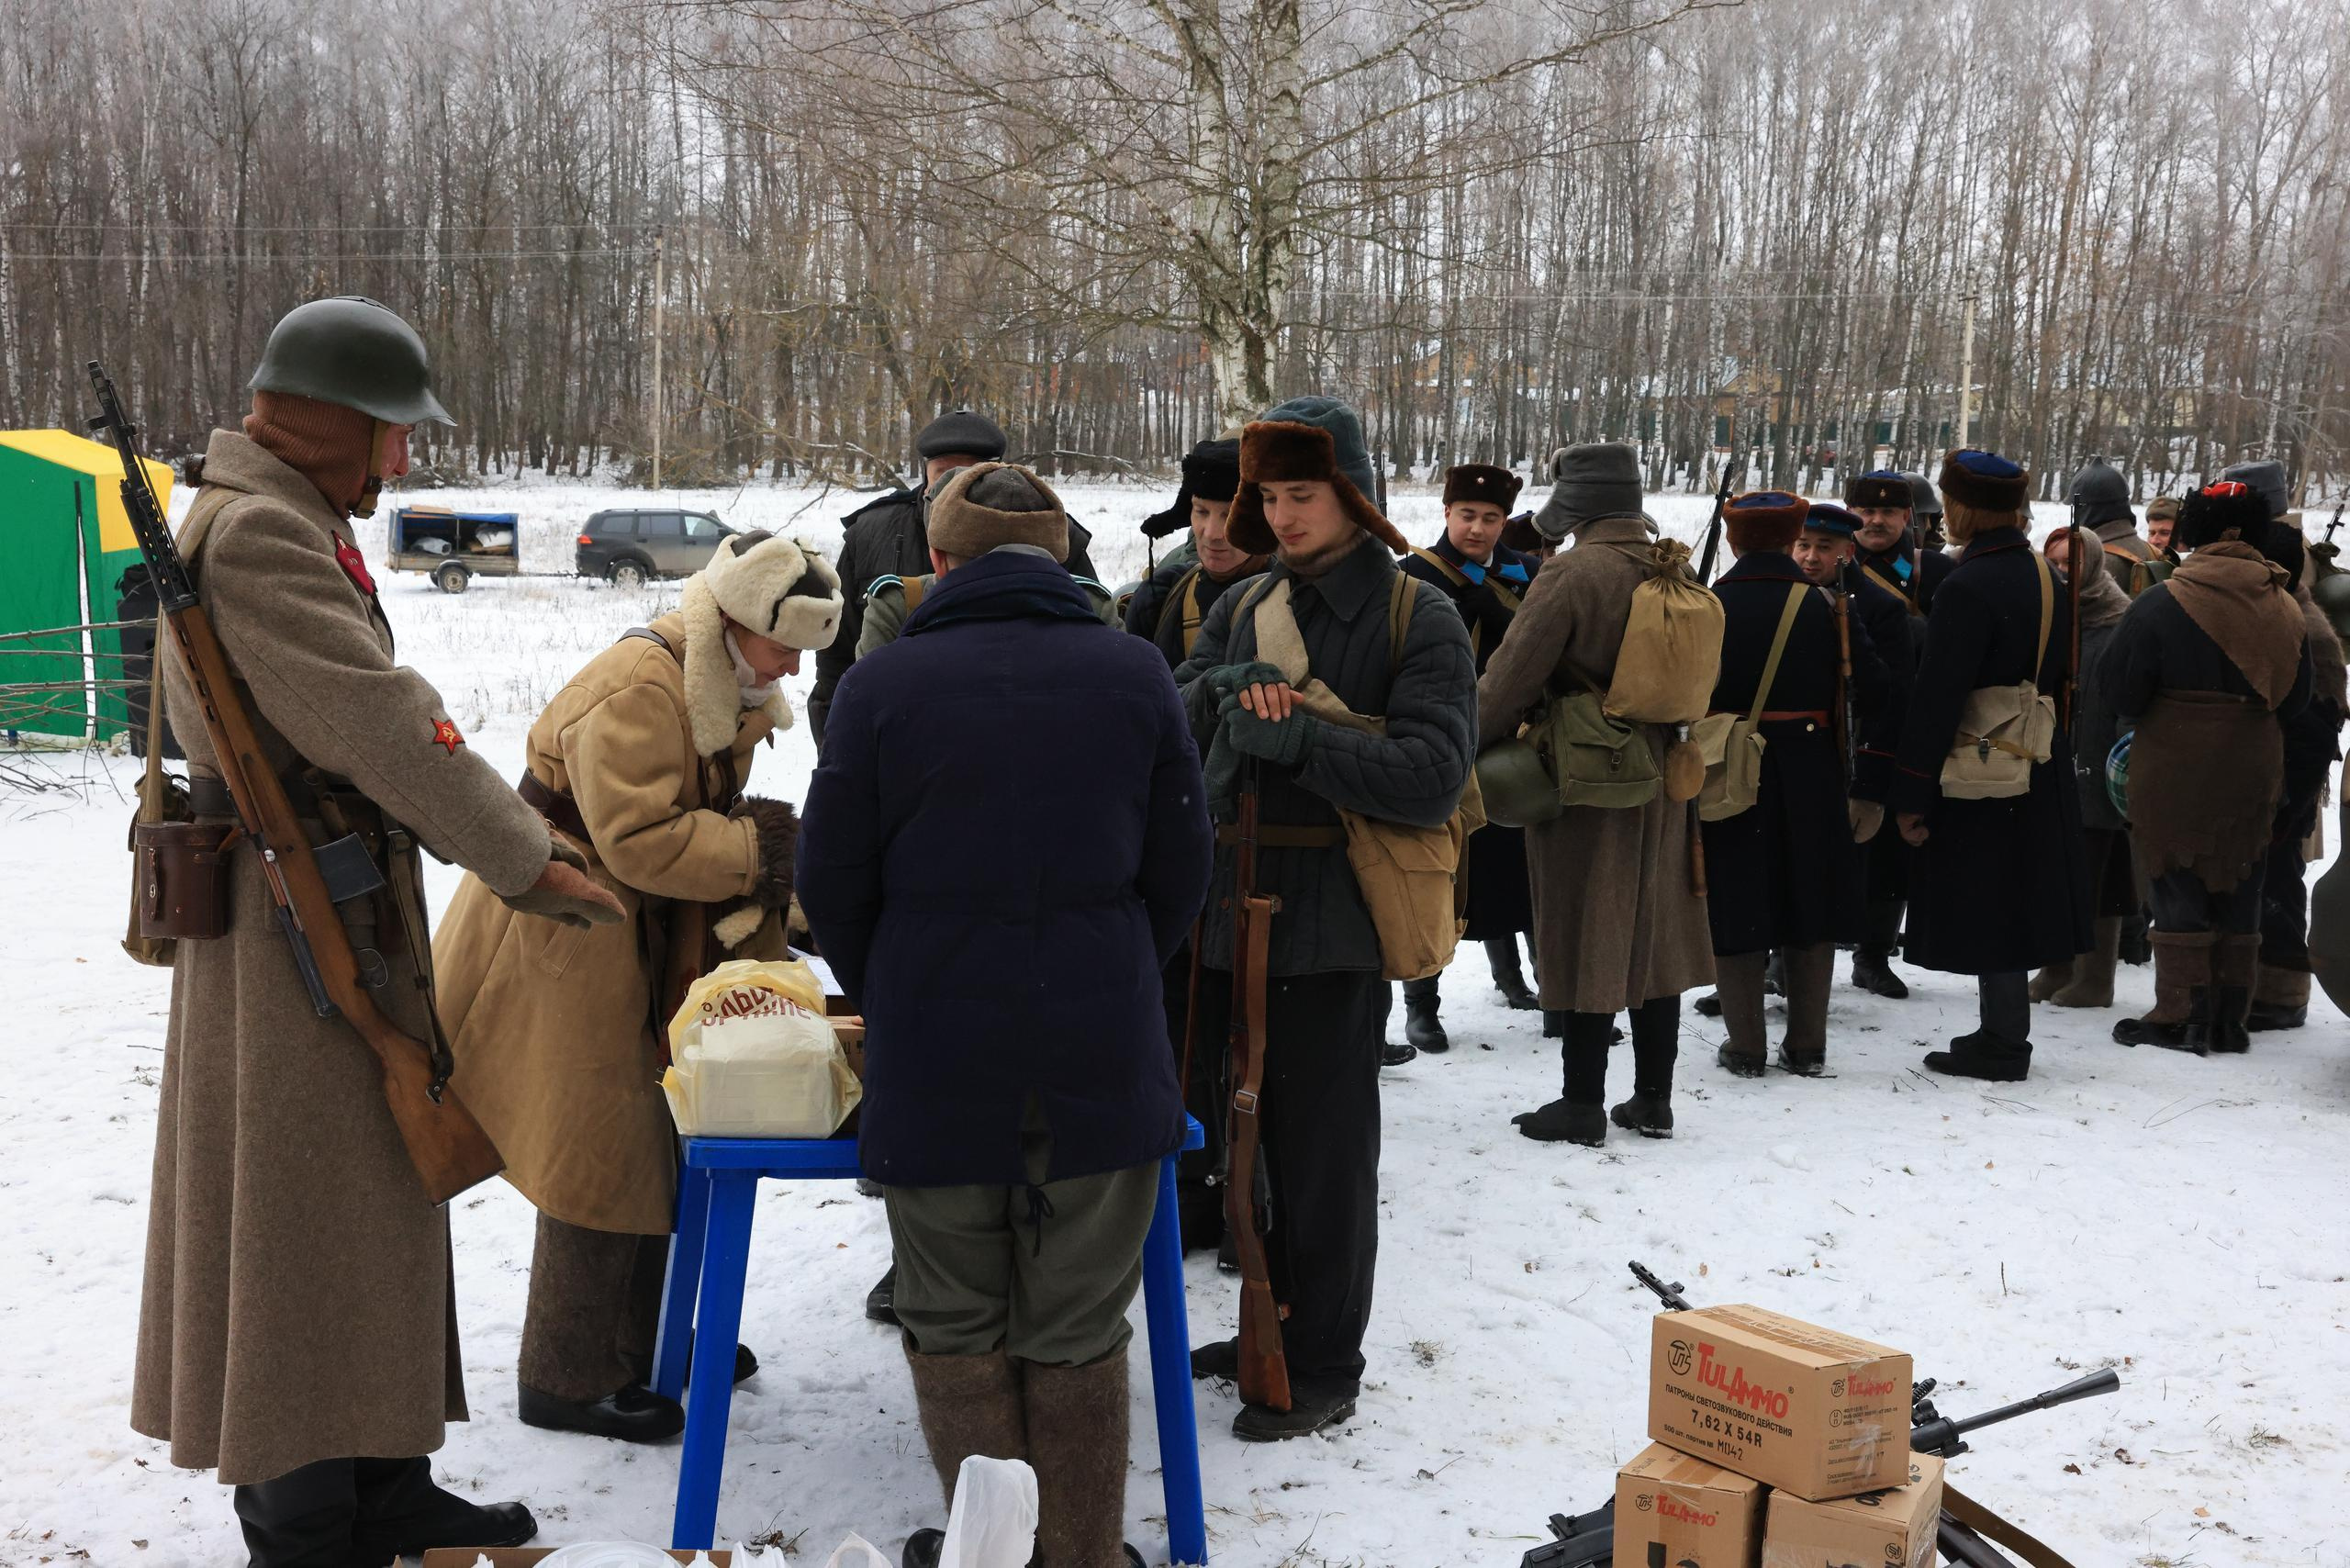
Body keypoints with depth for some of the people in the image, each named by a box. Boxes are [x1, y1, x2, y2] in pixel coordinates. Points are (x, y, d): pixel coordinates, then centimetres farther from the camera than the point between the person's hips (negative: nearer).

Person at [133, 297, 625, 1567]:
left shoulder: (289, 523, 15)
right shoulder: (255, 534, -19)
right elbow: (383, 723, -23)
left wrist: (490, 841, 8)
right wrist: (524, 861, -17)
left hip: (350, 923, 11)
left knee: (370, 1208, 16)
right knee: (300, 1224, 0)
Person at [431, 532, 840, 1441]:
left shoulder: (730, 694, 9)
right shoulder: (638, 687, -23)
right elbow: (641, 838, -28)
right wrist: (762, 849, -24)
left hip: (636, 944, 10)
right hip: (562, 941, -10)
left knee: (653, 1148, 16)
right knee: (600, 1159, -4)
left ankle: (635, 1344, 32)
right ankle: (566, 1383, 10)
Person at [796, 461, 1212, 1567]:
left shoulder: (884, 683, -5)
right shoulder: (1134, 674, -1)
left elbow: (831, 882, 0)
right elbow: (1179, 873, 4)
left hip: (934, 1055, -1)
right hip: (1101, 1057, 1)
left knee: (956, 1327, 15)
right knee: (1077, 1337, 13)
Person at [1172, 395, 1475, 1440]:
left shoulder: (1419, 620, -6)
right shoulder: (1243, 609, 11)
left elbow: (1433, 776, -17)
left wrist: (1294, 735, -24)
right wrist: (1224, 689, -15)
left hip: (1336, 921, -6)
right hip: (1231, 912, 6)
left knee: (1324, 1153, 3)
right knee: (1254, 1134, 16)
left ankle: (1325, 1368, 18)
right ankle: (1271, 1328, 34)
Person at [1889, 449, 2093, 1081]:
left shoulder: (1967, 588, -19)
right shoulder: (2045, 576, 9)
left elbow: (1936, 697, -20)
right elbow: (2058, 677, 17)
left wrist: (1911, 793, -16)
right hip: (2041, 772, 9)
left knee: (1987, 911, 0)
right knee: (2014, 903, 15)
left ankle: (2001, 1049, 6)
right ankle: (2003, 1036, 25)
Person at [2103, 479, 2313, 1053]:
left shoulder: (2162, 602, -14)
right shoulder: (2285, 607, 3)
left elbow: (2121, 688, -10)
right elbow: (2297, 698, 12)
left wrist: (2142, 720, 10)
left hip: (2174, 770, -4)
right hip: (2255, 773, 5)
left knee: (2180, 890, 2)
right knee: (2239, 889, 12)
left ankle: (2183, 1017, 4)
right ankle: (2230, 1017, 18)